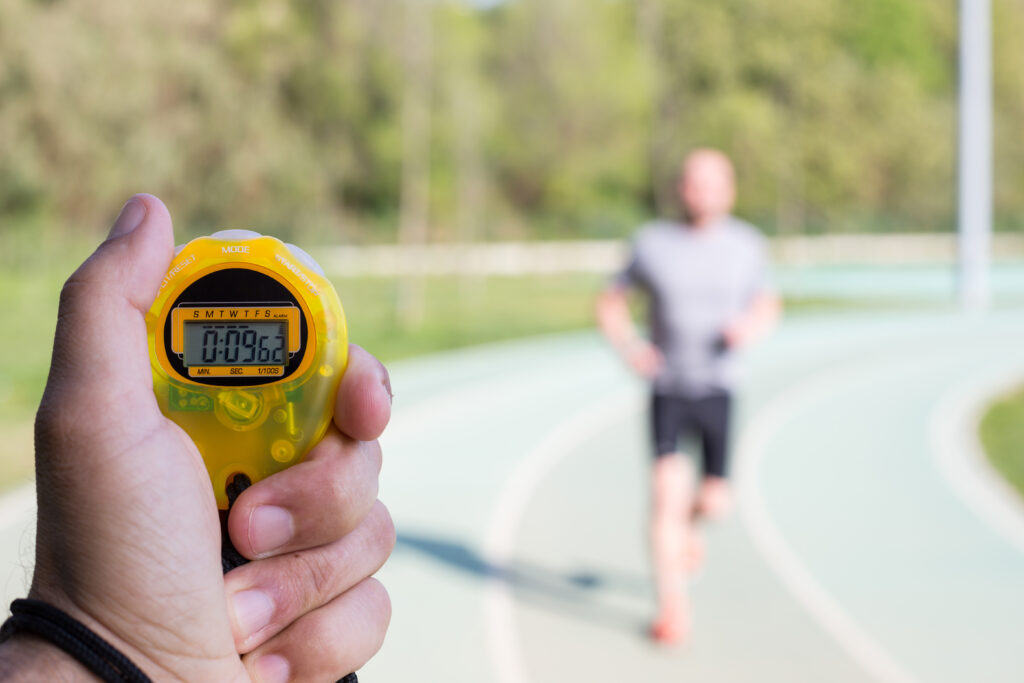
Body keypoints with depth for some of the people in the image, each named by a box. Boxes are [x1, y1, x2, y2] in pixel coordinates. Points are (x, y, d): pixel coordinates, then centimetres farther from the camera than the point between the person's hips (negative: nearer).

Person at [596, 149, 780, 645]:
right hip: (668, 388, -2)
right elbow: (609, 303, 6)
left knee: (714, 502, 0)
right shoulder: (653, 243, -4)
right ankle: (672, 608, -8)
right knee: (668, 488, -16)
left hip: (718, 389, 2)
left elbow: (768, 306, 13)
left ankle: (684, 525, 38)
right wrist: (630, 347, -12)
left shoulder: (747, 245, 1)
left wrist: (753, 325, -10)